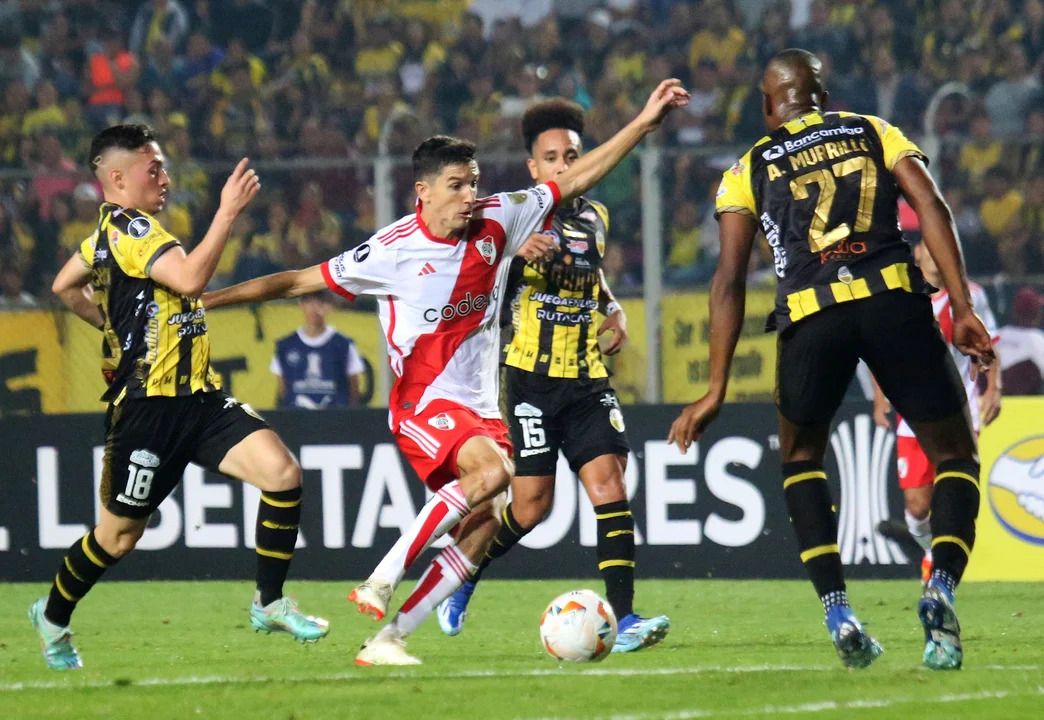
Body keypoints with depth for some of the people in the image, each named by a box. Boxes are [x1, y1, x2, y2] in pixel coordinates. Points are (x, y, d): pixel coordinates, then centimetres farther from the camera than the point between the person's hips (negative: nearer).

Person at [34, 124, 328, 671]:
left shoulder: (112, 230, 15)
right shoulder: (128, 229, -16)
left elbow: (65, 287, 30)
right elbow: (189, 278, -31)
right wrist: (228, 212, -29)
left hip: (196, 397, 9)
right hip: (148, 407, -9)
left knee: (281, 471, -10)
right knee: (120, 534, 6)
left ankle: (269, 604, -2)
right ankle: (53, 617, 31)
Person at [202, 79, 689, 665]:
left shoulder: (497, 221, 1)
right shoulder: (393, 250, -10)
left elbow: (579, 178, 7)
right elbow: (301, 281, -4)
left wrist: (646, 122, 3)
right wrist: (206, 298, -4)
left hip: (481, 406, 6)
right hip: (423, 400, -6)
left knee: (484, 526, -8)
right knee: (493, 470, -32)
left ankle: (387, 639, -3)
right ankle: (383, 582, -27)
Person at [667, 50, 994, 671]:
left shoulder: (750, 170, 20)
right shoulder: (875, 132, 22)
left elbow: (730, 279, 11)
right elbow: (932, 207, 5)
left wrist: (717, 390, 11)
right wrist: (963, 309, 0)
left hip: (810, 316, 0)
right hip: (895, 299, 0)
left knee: (801, 459, 25)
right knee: (956, 457, 14)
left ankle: (838, 610, 7)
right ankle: (942, 585, -14)